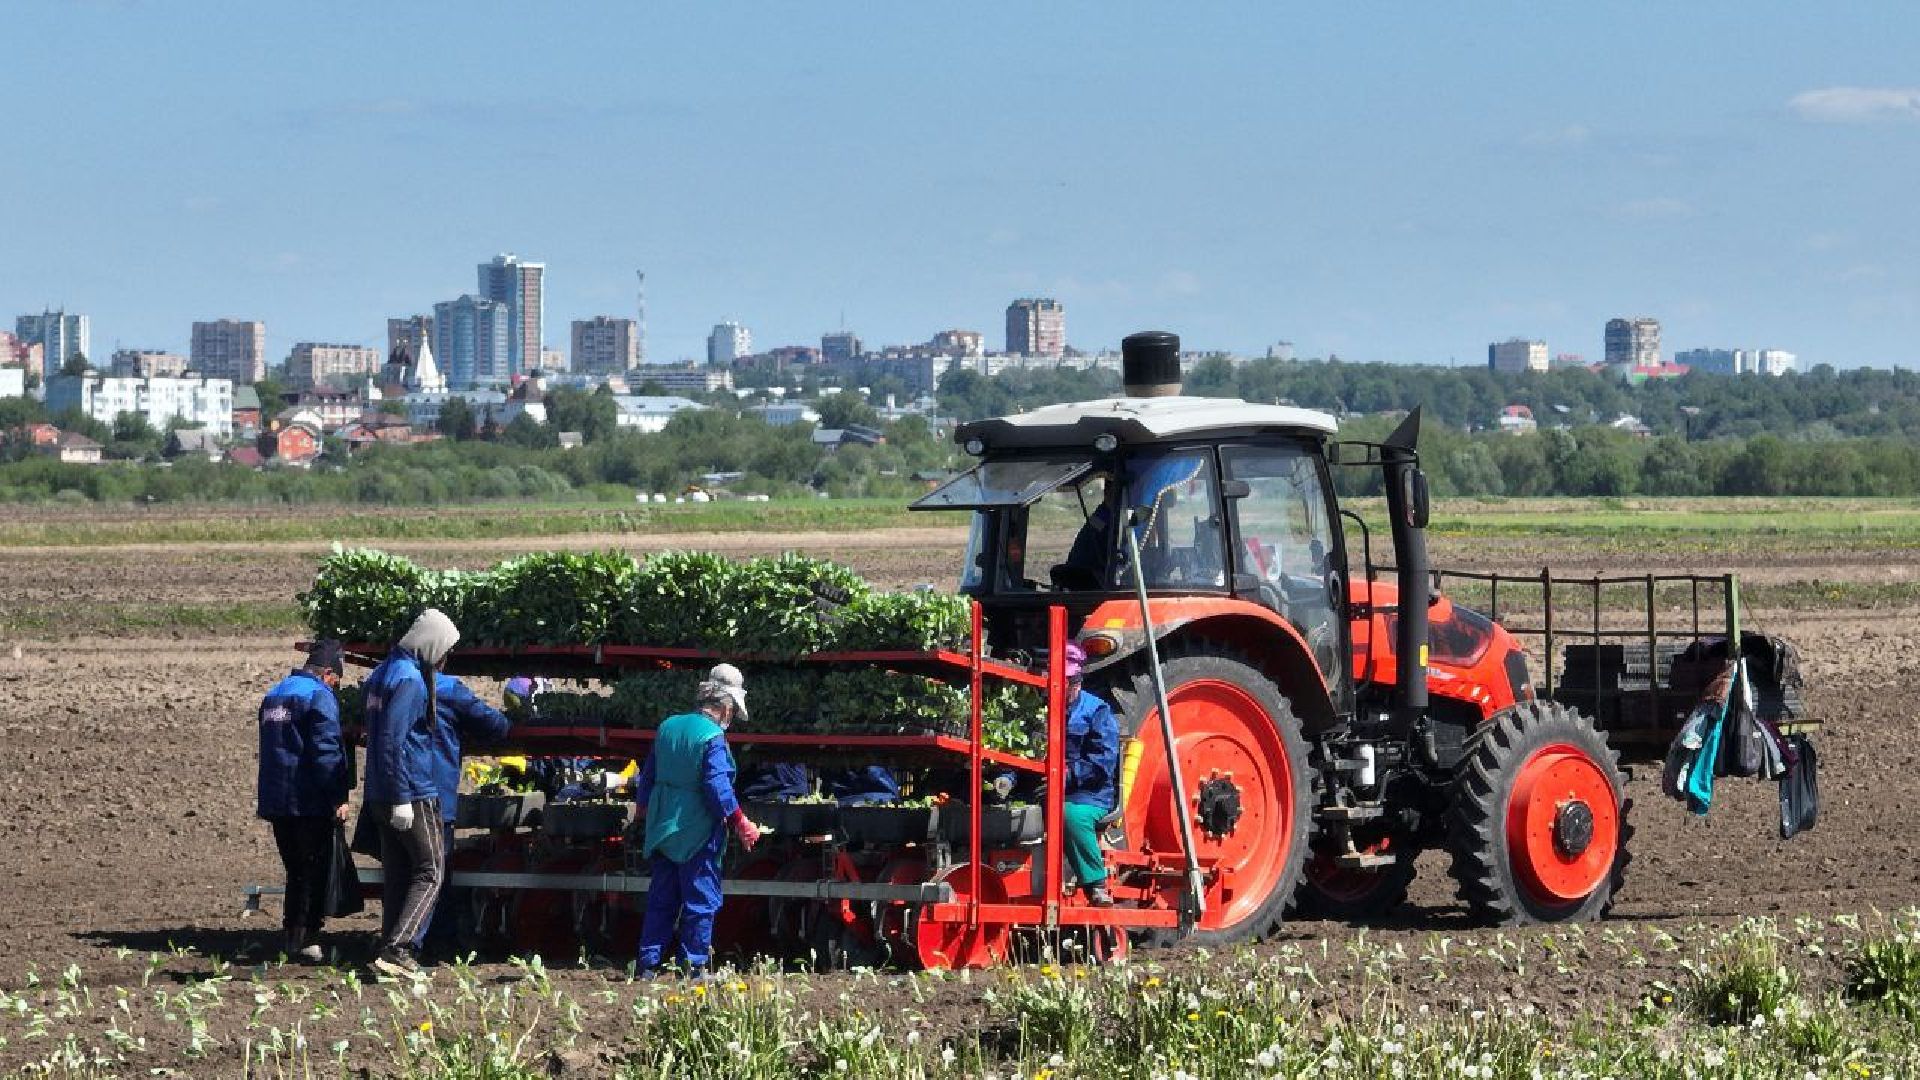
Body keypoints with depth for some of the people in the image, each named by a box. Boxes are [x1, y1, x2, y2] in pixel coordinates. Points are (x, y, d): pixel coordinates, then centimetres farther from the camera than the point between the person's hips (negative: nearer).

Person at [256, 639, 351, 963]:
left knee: (296, 870, 16)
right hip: (310, 803, -8)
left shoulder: (273, 696, 16)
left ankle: (293, 937, 17)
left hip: (275, 801, 8)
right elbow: (327, 751, -20)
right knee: (314, 872, -1)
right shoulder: (320, 696, -13)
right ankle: (305, 939, -4)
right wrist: (338, 798, -18)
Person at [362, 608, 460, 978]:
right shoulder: (410, 679, -16)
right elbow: (393, 740, -22)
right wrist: (402, 799, -23)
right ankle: (397, 949, -14)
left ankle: (390, 950, 12)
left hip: (381, 795, 9)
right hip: (413, 794, -9)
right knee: (429, 874, -5)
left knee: (396, 874, 12)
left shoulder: (383, 673, 14)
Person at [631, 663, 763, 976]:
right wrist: (740, 823, -14)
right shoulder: (712, 738, -15)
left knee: (661, 898, 12)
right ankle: (695, 964, 2)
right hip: (698, 832, -7)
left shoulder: (667, 727, 8)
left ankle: (648, 962, 11)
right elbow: (717, 786, -20)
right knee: (701, 899, 2)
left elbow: (647, 777, 16)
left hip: (663, 829, 7)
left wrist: (646, 807, 31)